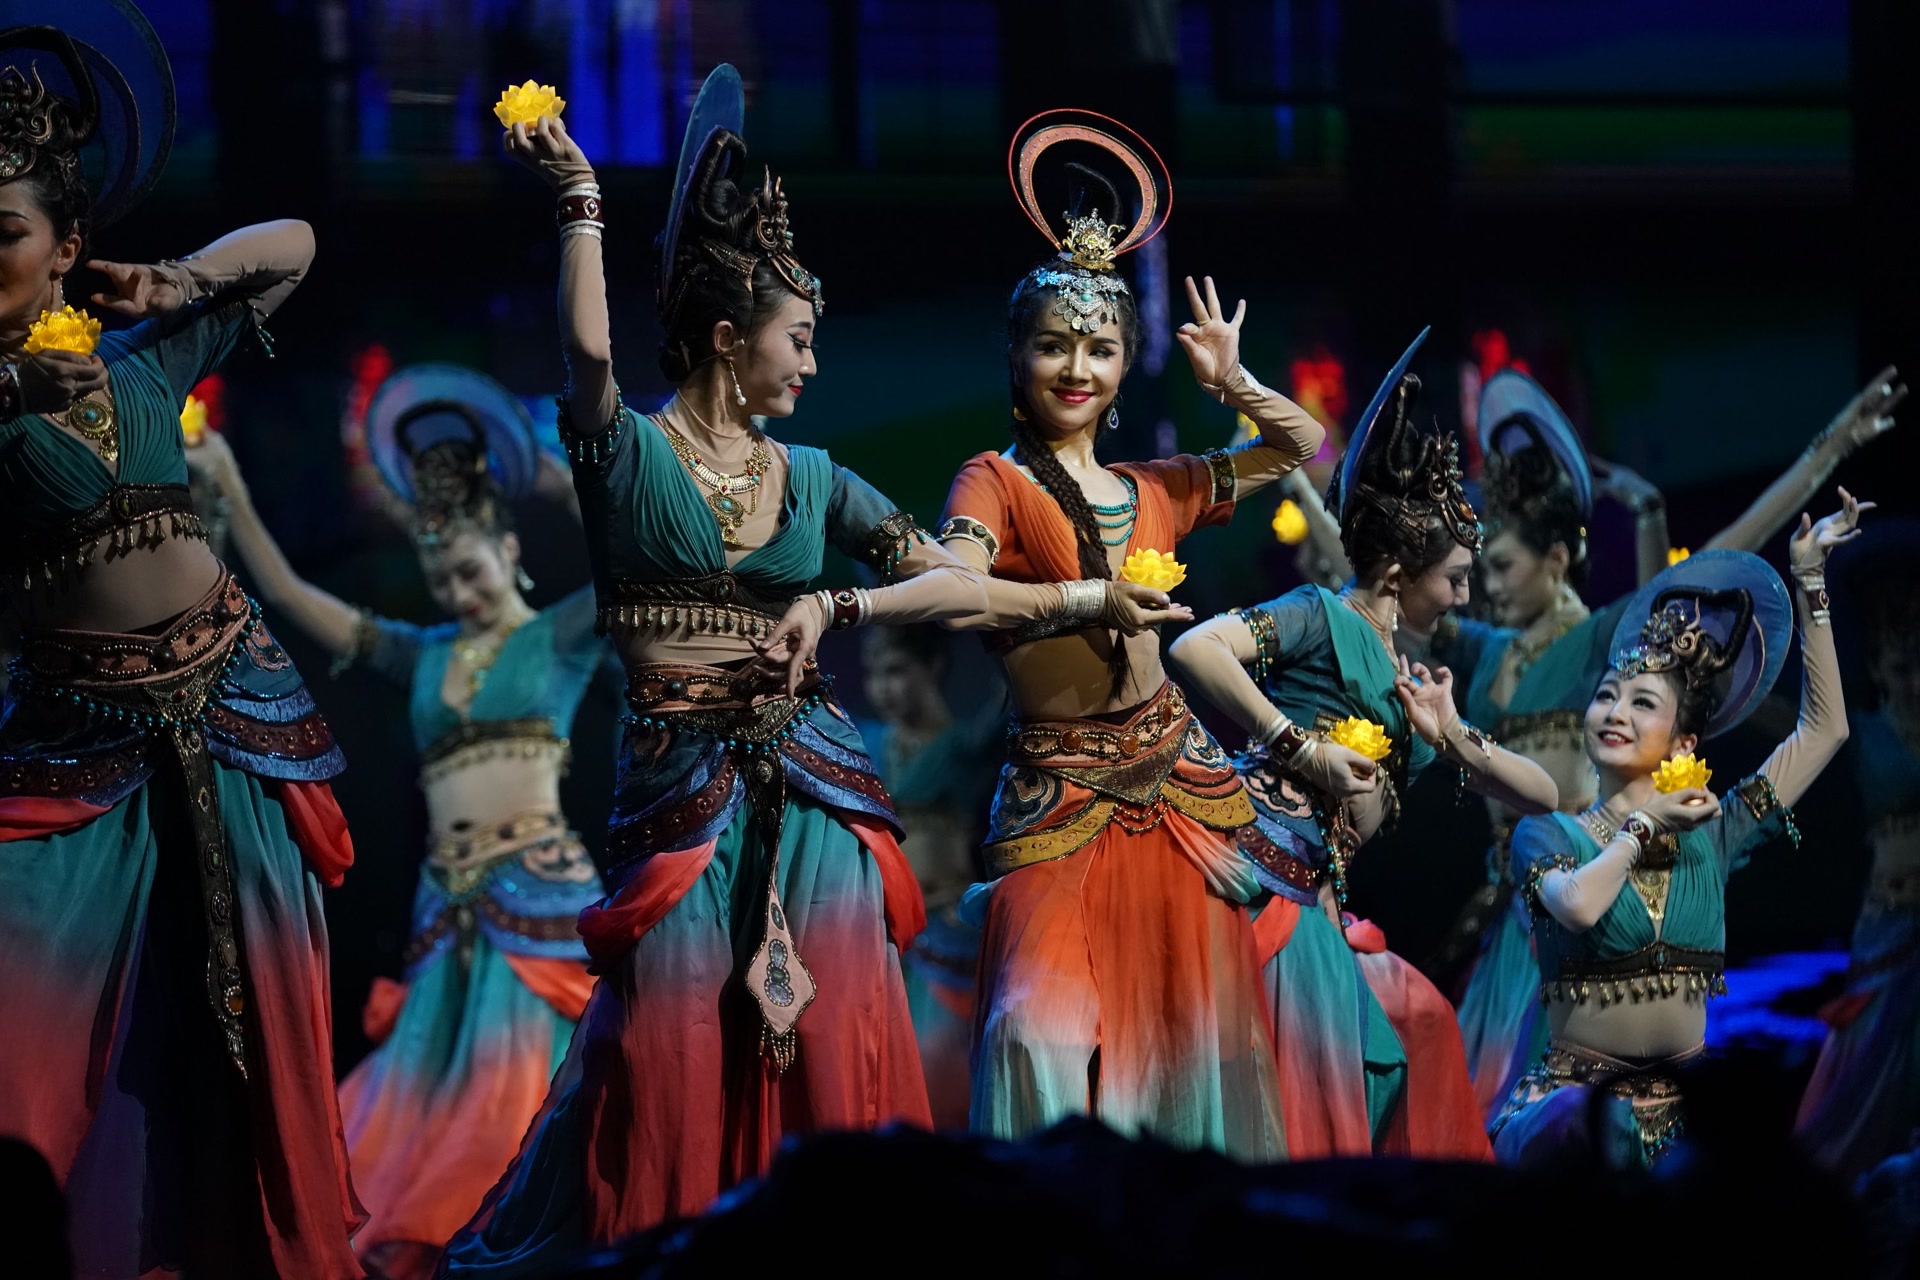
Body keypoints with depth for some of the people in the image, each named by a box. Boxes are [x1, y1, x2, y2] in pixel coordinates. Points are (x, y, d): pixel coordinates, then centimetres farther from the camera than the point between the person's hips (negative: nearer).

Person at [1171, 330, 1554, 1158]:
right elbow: (1195, 648, -17)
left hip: (1317, 903, 9)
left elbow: (1538, 794, 23)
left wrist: (1451, 738, 3)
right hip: (1258, 875, -9)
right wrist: (1301, 749, -15)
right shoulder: (1322, 620, 1)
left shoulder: (1415, 686, 23)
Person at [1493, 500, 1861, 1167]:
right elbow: (1579, 906, -21)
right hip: (1573, 1091, -5)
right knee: (1601, 1121, -41)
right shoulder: (1545, 835, 4)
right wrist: (1645, 826, -3)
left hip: (1683, 1108, 5)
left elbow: (1825, 728, 16)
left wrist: (1808, 581, 16)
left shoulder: (1710, 834, 13)